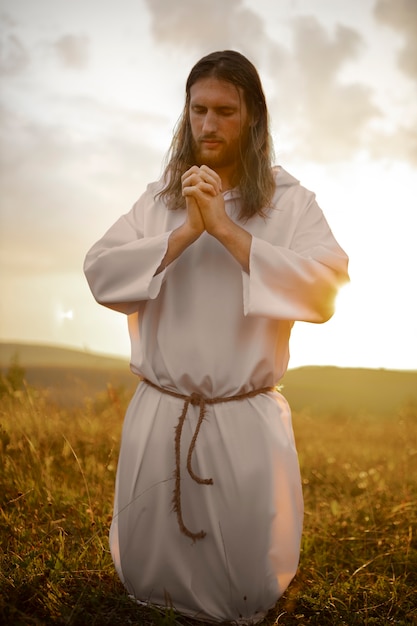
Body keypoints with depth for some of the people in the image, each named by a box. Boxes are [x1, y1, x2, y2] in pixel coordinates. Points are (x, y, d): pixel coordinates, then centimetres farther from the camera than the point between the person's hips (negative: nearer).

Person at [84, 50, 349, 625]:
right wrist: (186, 233, -17)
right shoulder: (159, 200, 6)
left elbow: (325, 288, -17)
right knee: (147, 580, 18)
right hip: (157, 417, 3)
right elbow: (100, 272, -5)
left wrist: (228, 230, -21)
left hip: (248, 423, -2)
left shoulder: (289, 202, -4)